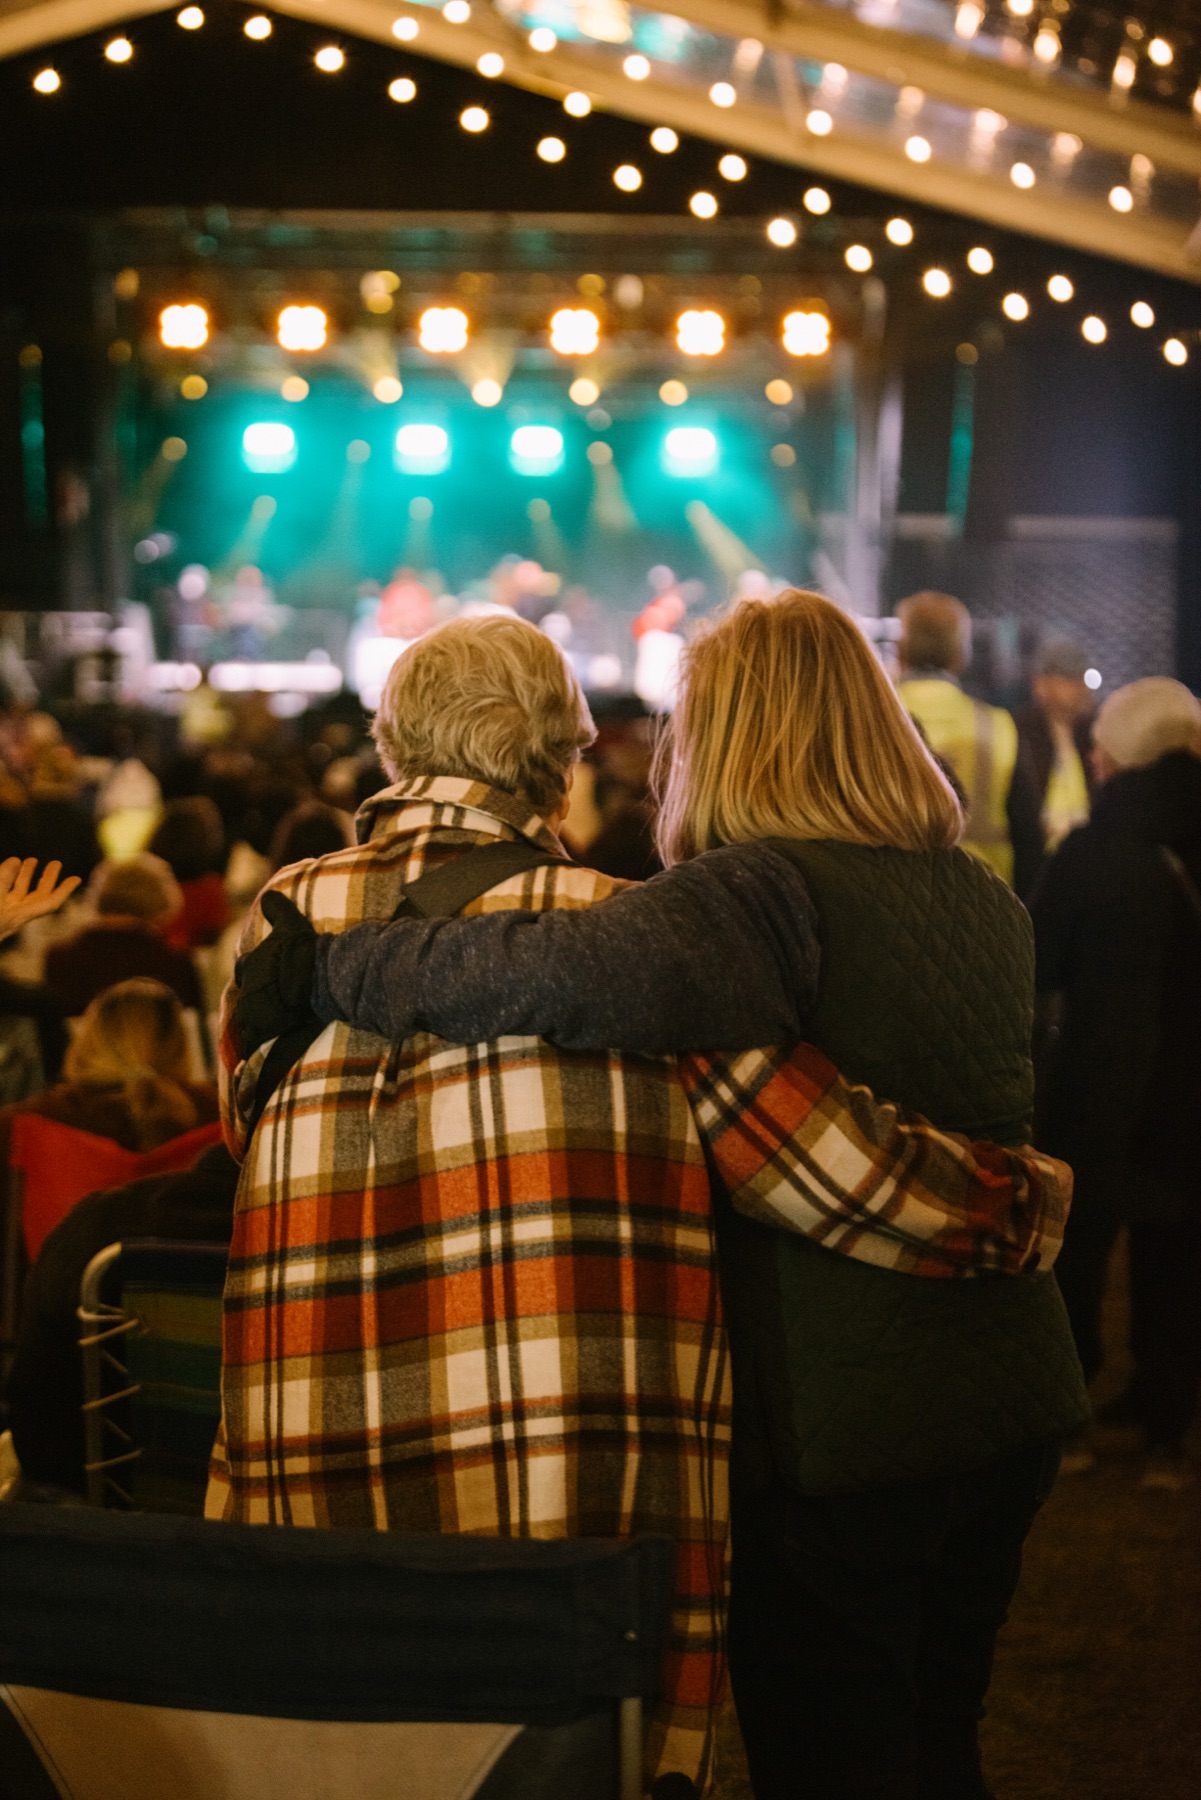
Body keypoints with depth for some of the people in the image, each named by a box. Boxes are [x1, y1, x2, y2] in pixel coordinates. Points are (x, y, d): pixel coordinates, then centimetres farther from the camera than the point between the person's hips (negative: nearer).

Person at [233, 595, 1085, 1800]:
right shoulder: (990, 902, 8)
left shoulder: (766, 891, -17)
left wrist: (324, 965, -22)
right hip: (1009, 1395, 7)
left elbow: (567, 970, -33)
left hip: (840, 1422, -7)